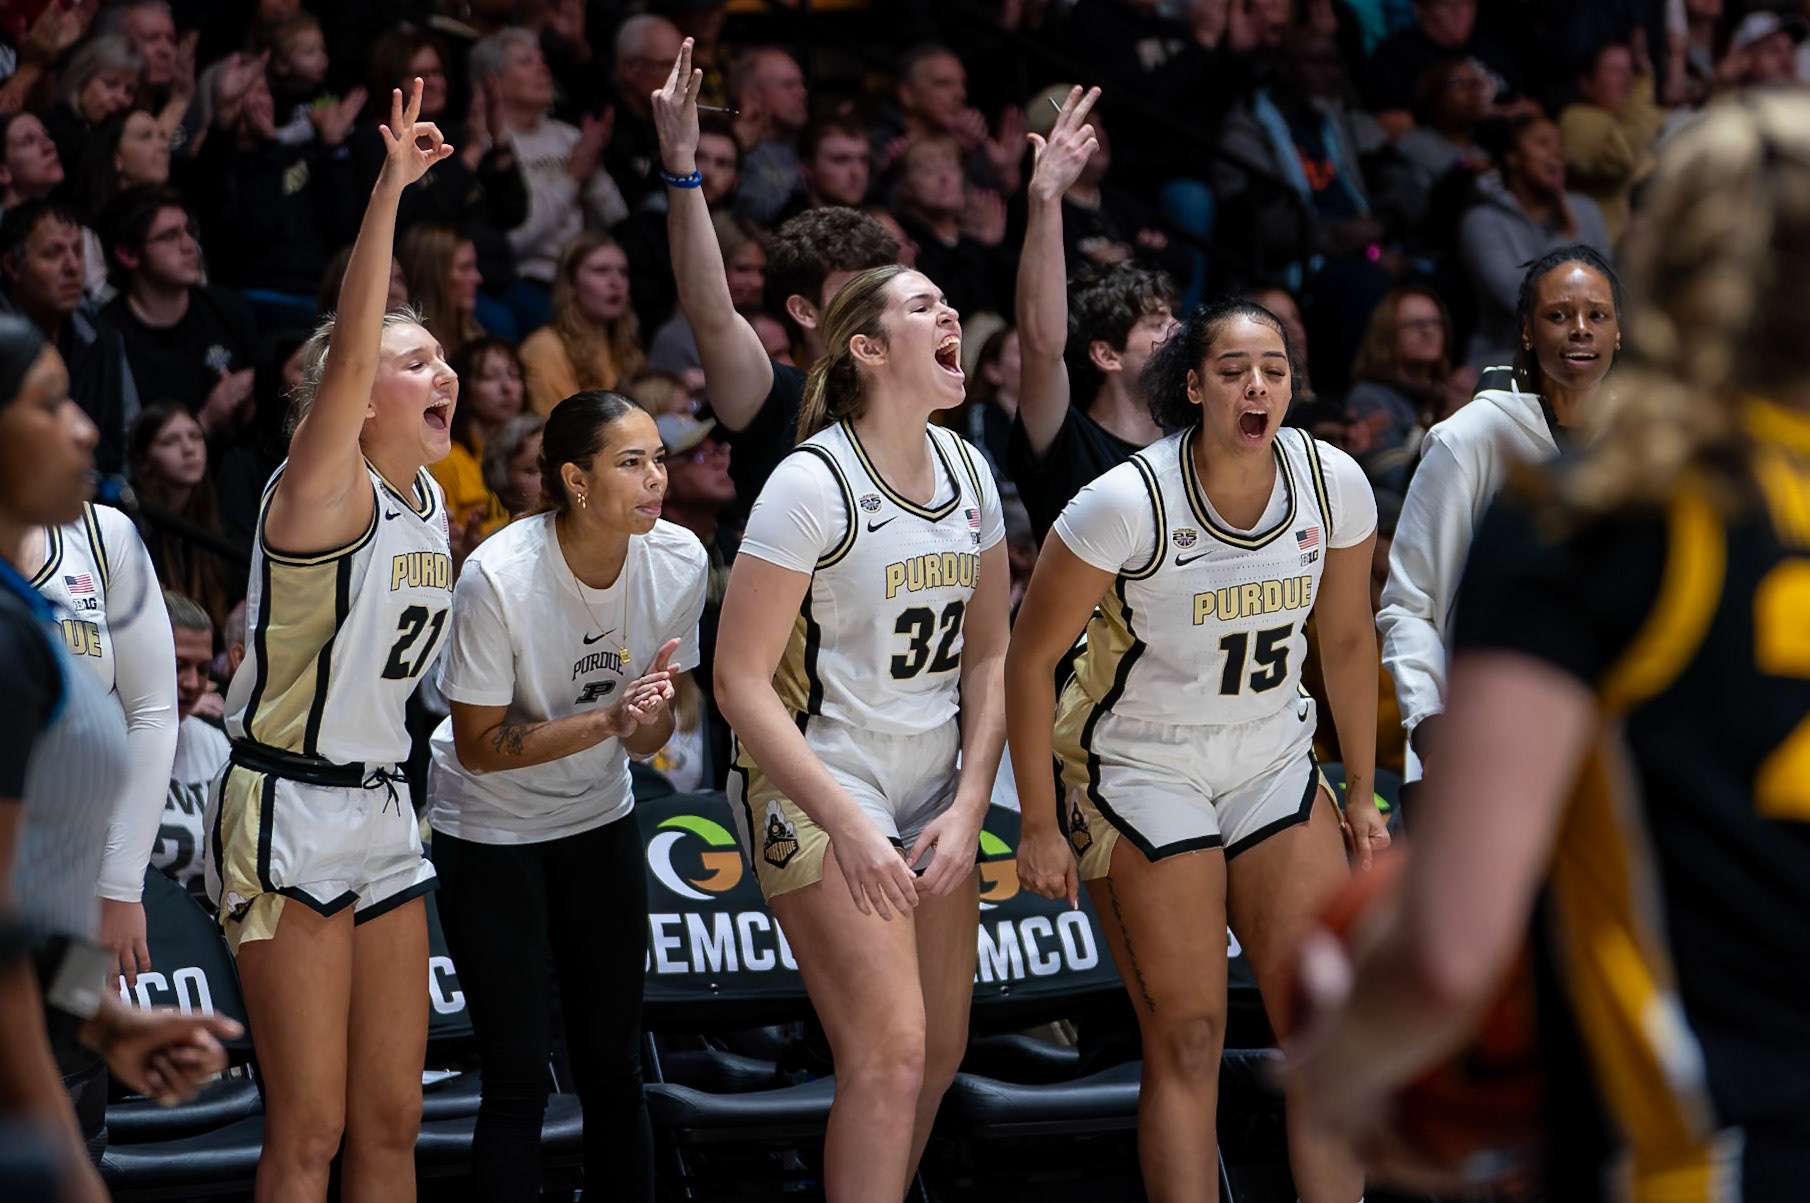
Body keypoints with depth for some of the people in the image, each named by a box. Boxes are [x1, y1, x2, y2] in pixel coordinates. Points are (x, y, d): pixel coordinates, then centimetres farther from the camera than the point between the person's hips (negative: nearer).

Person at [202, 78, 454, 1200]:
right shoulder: (325, 493, -14)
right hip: (289, 817, -8)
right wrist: (388, 192, -39)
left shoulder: (432, 502, 9)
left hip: (383, 813, 8)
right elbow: (346, 359, -32)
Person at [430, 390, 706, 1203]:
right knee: (517, 1081, -4)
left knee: (614, 1067, 7)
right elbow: (479, 745, -20)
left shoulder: (678, 561, -12)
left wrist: (649, 718, -27)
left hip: (599, 819, 4)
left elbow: (650, 737, -3)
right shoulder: (500, 576, -26)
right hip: (489, 828, -4)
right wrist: (607, 720, -31)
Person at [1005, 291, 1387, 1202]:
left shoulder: (1334, 484, -9)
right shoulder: (1126, 502, -22)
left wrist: (1361, 795, 11)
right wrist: (1040, 826, -11)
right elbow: (1030, 657, -13)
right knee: (1188, 1041, -5)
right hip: (1141, 774, -4)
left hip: (1273, 767, 4)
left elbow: (1347, 641, 7)